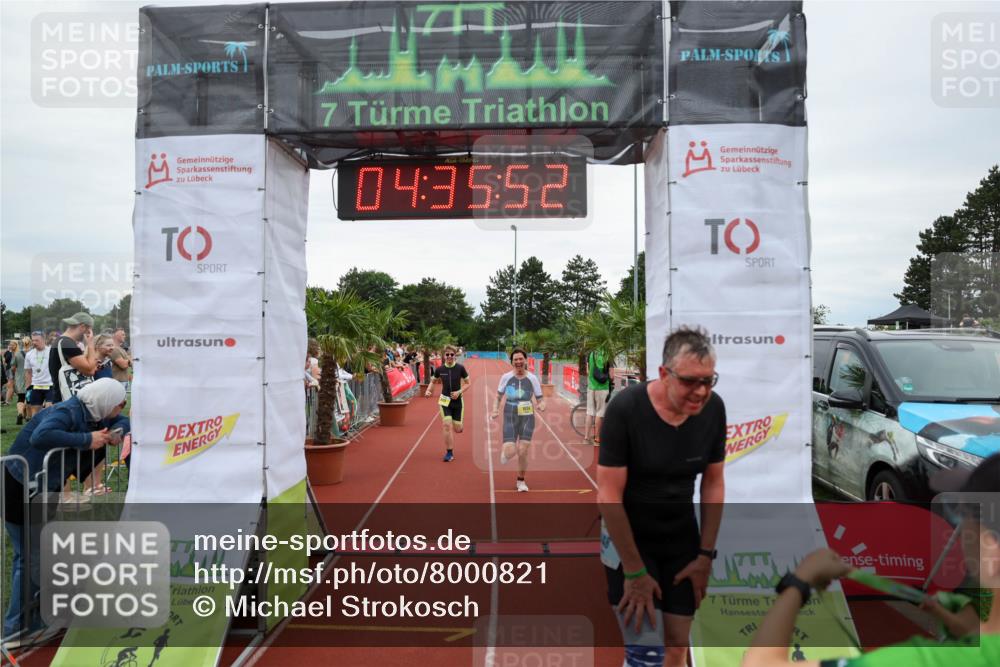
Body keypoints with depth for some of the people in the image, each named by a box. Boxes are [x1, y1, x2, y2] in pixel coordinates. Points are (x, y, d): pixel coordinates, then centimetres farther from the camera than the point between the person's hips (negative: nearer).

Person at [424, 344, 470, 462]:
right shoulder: (439, 369, -5)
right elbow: (433, 381, 10)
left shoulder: (460, 368, -9)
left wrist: (459, 392, -17)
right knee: (447, 426, -11)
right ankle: (449, 453, 1)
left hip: (457, 401, 0)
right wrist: (428, 390, -9)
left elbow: (467, 383, -1)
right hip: (445, 400, 0)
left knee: (457, 429, 3)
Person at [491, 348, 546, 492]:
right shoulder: (506, 377, -3)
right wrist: (495, 410, -8)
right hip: (510, 418, 0)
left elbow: (540, 399, 1)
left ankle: (521, 481, 24)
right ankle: (504, 452, 28)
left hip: (527, 418, 0)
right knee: (510, 453, -13)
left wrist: (542, 405, -21)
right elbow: (498, 397, 9)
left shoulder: (532, 378, -3)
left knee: (522, 452, -2)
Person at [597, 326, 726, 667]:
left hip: (682, 538, 5)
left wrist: (705, 554, 1)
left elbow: (713, 483, 1)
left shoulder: (713, 409, -11)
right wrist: (635, 571, -17)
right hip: (629, 539, -4)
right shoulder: (625, 409, -25)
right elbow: (609, 496, -21)